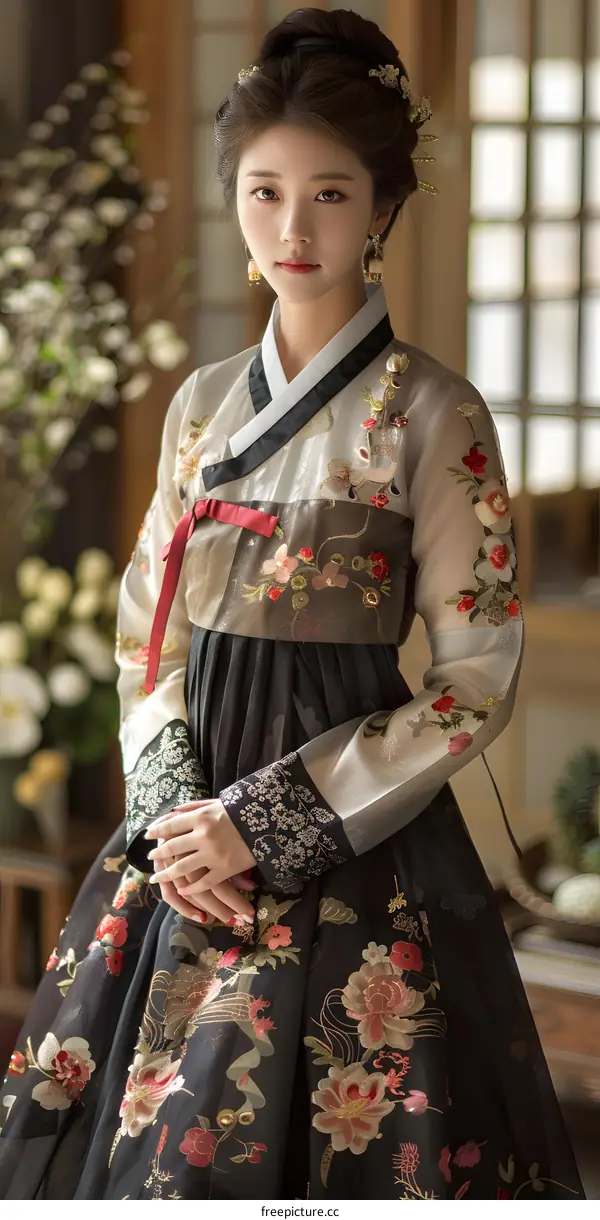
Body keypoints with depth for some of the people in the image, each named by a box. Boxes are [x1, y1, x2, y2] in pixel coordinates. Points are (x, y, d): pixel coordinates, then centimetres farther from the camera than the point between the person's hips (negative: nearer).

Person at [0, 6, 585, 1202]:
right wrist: (173, 813, -6)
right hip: (189, 834, 5)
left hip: (354, 857, -5)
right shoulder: (203, 404, 9)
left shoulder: (432, 415, -7)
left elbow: (477, 682, -9)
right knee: (130, 1143, 8)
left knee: (321, 1152, -3)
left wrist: (266, 823, -13)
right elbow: (150, 635, 12)